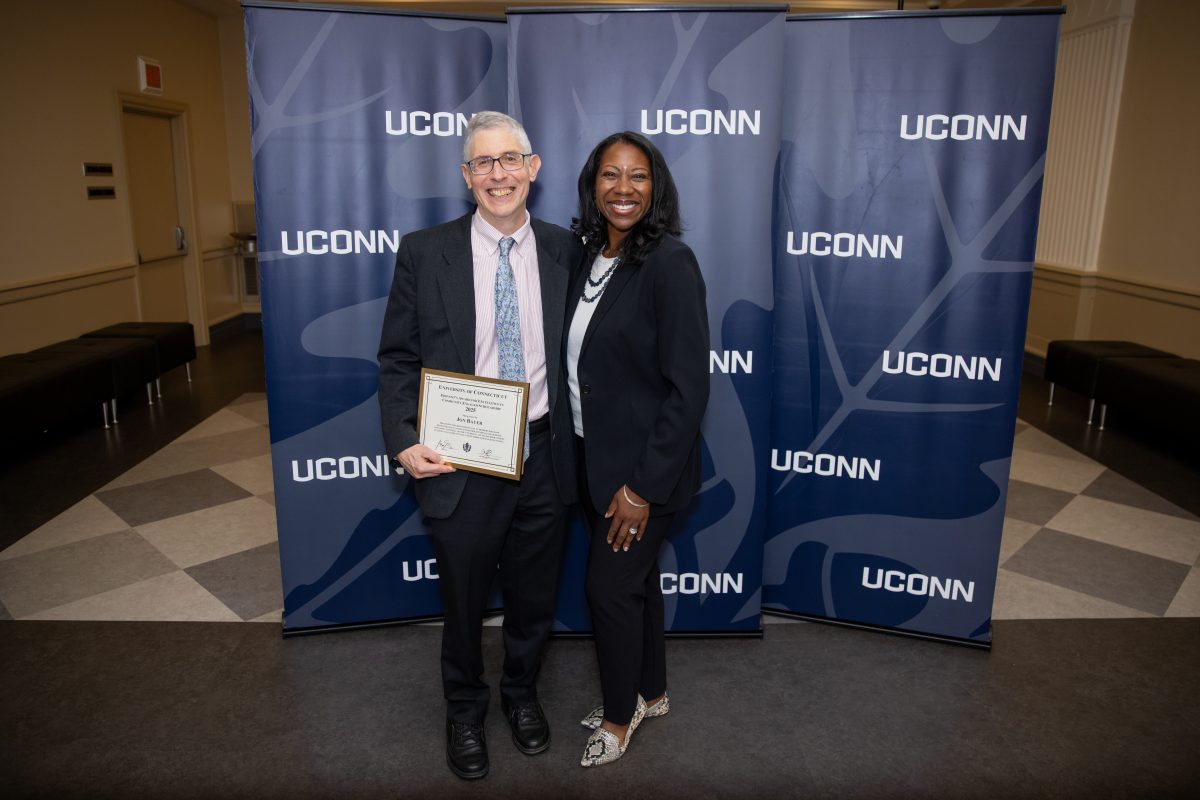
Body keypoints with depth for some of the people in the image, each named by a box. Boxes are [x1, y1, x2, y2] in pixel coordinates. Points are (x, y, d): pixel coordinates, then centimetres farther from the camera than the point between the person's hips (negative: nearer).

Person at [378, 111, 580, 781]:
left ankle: (522, 693, 48)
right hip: (460, 462, -1)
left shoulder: (564, 251, -1)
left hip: (545, 456, 2)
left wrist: (575, 439, 0)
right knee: (464, 600, 17)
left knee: (535, 597, 19)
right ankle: (465, 709, 45)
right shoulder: (425, 252, -6)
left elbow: (575, 350, 6)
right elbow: (398, 359, -2)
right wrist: (406, 441, -14)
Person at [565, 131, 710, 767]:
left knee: (610, 585, 5)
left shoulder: (669, 263, -19)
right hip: (595, 456, 7)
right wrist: (593, 465, 8)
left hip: (643, 468, -7)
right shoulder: (591, 257, 4)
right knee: (636, 577, 21)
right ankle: (650, 693, 42)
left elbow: (689, 387, -21)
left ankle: (619, 716, 31)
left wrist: (643, 486, -20)